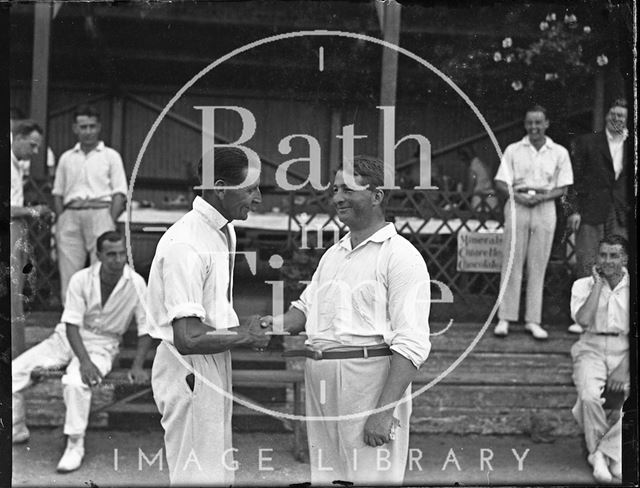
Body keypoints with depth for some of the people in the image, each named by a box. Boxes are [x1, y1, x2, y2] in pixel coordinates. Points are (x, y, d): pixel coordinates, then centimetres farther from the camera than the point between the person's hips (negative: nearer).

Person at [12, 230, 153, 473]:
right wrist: (84, 361, -29)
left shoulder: (136, 284, -16)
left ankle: (75, 444, -17)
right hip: (67, 337, 3)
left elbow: (146, 328, -8)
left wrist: (137, 366, -19)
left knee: (75, 382, -35)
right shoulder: (81, 279, -15)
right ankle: (17, 429, 15)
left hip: (102, 344, -3)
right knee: (15, 370, -9)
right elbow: (71, 325, -15)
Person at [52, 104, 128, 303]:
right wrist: (61, 220, 3)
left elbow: (119, 193, 4)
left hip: (100, 212, -3)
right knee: (68, 271, 0)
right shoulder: (66, 158, 17)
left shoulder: (111, 156, 9)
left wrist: (111, 222, -8)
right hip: (70, 215, 3)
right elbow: (58, 193, 17)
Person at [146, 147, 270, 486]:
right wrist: (245, 337, -14)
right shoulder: (184, 245, -24)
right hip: (189, 368, -10)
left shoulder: (225, 232, 7)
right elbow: (188, 338, -28)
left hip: (216, 364, 10)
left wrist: (243, 329, 3)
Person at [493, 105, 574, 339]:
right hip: (517, 207, 0)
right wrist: (517, 195, -16)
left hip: (545, 208, 1)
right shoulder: (513, 150, 6)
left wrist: (542, 196, -13)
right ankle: (505, 318, 2)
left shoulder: (559, 153, 6)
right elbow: (500, 183, 3)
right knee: (512, 263, -2)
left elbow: (563, 188, 5)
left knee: (538, 266, 2)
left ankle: (533, 320, 7)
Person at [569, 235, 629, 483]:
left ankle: (608, 452, -13)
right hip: (592, 349, 0)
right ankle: (598, 453, -7)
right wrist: (598, 285, -8)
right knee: (589, 396, -29)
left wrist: (623, 368, -16)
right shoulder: (583, 285, 6)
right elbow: (583, 320, -13)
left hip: (624, 351, 0)